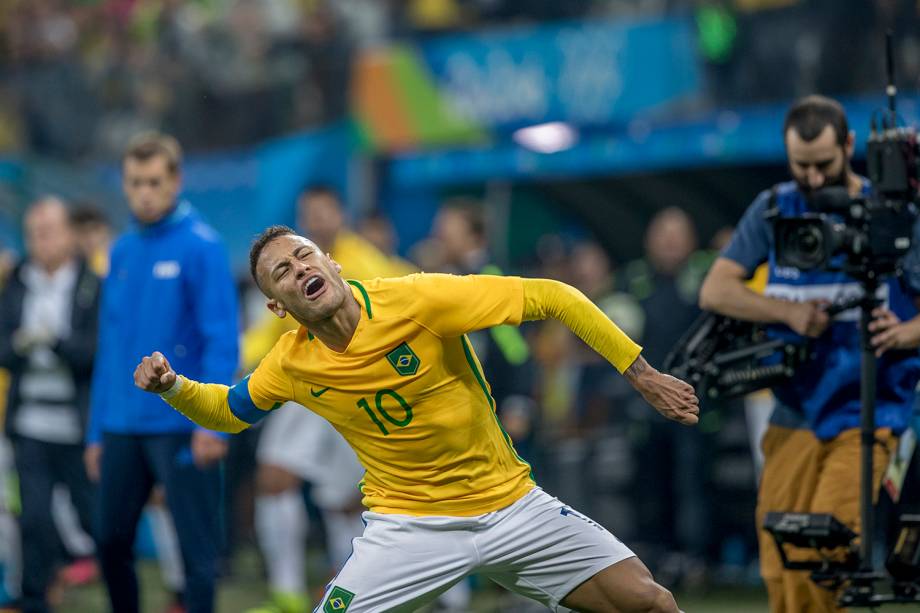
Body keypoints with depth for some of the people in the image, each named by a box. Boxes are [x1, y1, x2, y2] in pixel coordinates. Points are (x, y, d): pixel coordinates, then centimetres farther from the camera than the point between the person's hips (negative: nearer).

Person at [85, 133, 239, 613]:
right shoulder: (122, 251, 12)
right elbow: (110, 343, 16)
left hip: (181, 425, -6)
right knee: (111, 542, 11)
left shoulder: (200, 246, -7)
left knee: (195, 545, -3)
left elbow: (222, 338, -13)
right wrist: (97, 430, 14)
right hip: (122, 425, 6)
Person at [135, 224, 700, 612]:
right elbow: (228, 410, 16)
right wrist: (172, 386, -5)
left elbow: (550, 298, -14)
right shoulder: (292, 365, -6)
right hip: (408, 523, 1)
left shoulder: (416, 300, -18)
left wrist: (643, 375, -15)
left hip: (508, 502, -1)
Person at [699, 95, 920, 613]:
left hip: (865, 418, -4)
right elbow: (715, 291, 3)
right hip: (793, 418, 4)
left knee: (819, 557, -19)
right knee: (779, 570, 0)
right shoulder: (773, 210, 8)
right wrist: (789, 312, -12)